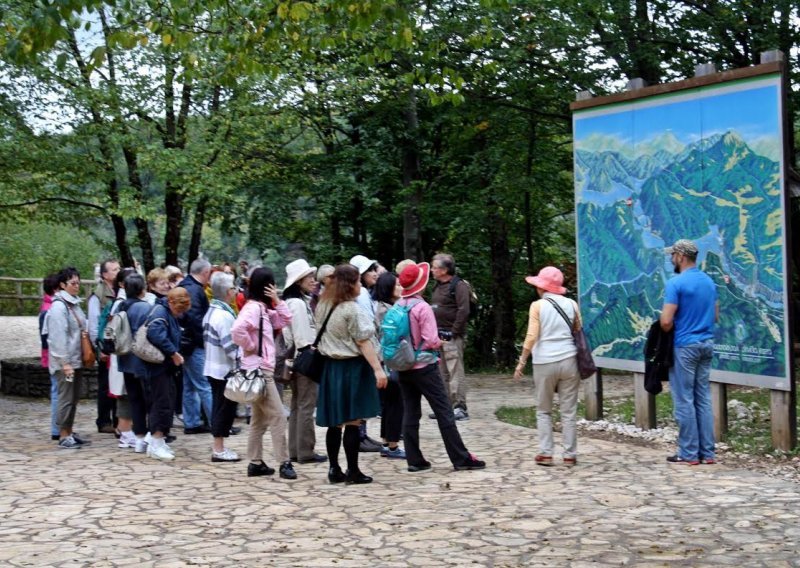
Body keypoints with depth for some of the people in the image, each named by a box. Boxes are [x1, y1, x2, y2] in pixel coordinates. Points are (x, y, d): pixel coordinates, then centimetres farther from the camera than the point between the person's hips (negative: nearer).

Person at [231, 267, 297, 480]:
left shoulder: (263, 309, 14)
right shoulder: (252, 308, -16)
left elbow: (285, 320, 17)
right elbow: (237, 330, -32)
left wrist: (277, 301, 4)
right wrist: (251, 347, -18)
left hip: (263, 369, 10)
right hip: (258, 370, -10)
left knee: (260, 418, 13)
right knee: (278, 417, -8)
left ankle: (256, 463, 18)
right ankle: (284, 463, -5)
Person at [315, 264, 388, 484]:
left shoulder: (324, 307, 10)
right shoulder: (352, 310, -14)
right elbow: (363, 342, -18)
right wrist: (378, 369, -18)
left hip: (331, 366, 8)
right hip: (352, 367, -7)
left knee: (335, 422, 10)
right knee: (353, 422, -3)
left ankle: (334, 469, 12)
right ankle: (353, 471, 1)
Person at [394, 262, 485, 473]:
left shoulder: (397, 307, 3)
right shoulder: (422, 307, -15)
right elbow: (431, 341, -17)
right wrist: (439, 343, 3)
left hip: (403, 367, 6)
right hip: (424, 366, -6)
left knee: (410, 413, 9)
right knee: (444, 412, -1)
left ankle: (414, 460, 9)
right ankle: (461, 458, 1)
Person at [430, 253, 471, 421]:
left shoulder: (459, 286, -10)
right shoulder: (437, 286, 17)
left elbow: (464, 311, -17)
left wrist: (454, 332, -17)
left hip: (451, 336, -9)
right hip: (438, 335, 9)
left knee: (455, 372, -9)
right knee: (442, 373, 12)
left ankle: (460, 408, -8)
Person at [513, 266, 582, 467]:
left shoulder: (538, 306, -1)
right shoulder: (571, 304, 7)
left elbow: (531, 337, -7)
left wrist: (521, 362, -3)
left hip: (544, 362, -2)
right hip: (568, 360, 2)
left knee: (544, 411, 11)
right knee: (568, 411, 6)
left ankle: (545, 453, 6)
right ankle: (570, 454, 6)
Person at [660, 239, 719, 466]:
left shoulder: (676, 283, -13)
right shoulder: (709, 282, 10)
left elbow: (666, 322, -17)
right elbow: (715, 316, 18)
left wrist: (667, 328, 3)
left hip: (684, 346, -7)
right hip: (706, 344, 7)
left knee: (684, 401, 0)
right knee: (703, 399, 10)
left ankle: (689, 453, 3)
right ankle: (707, 452, 11)